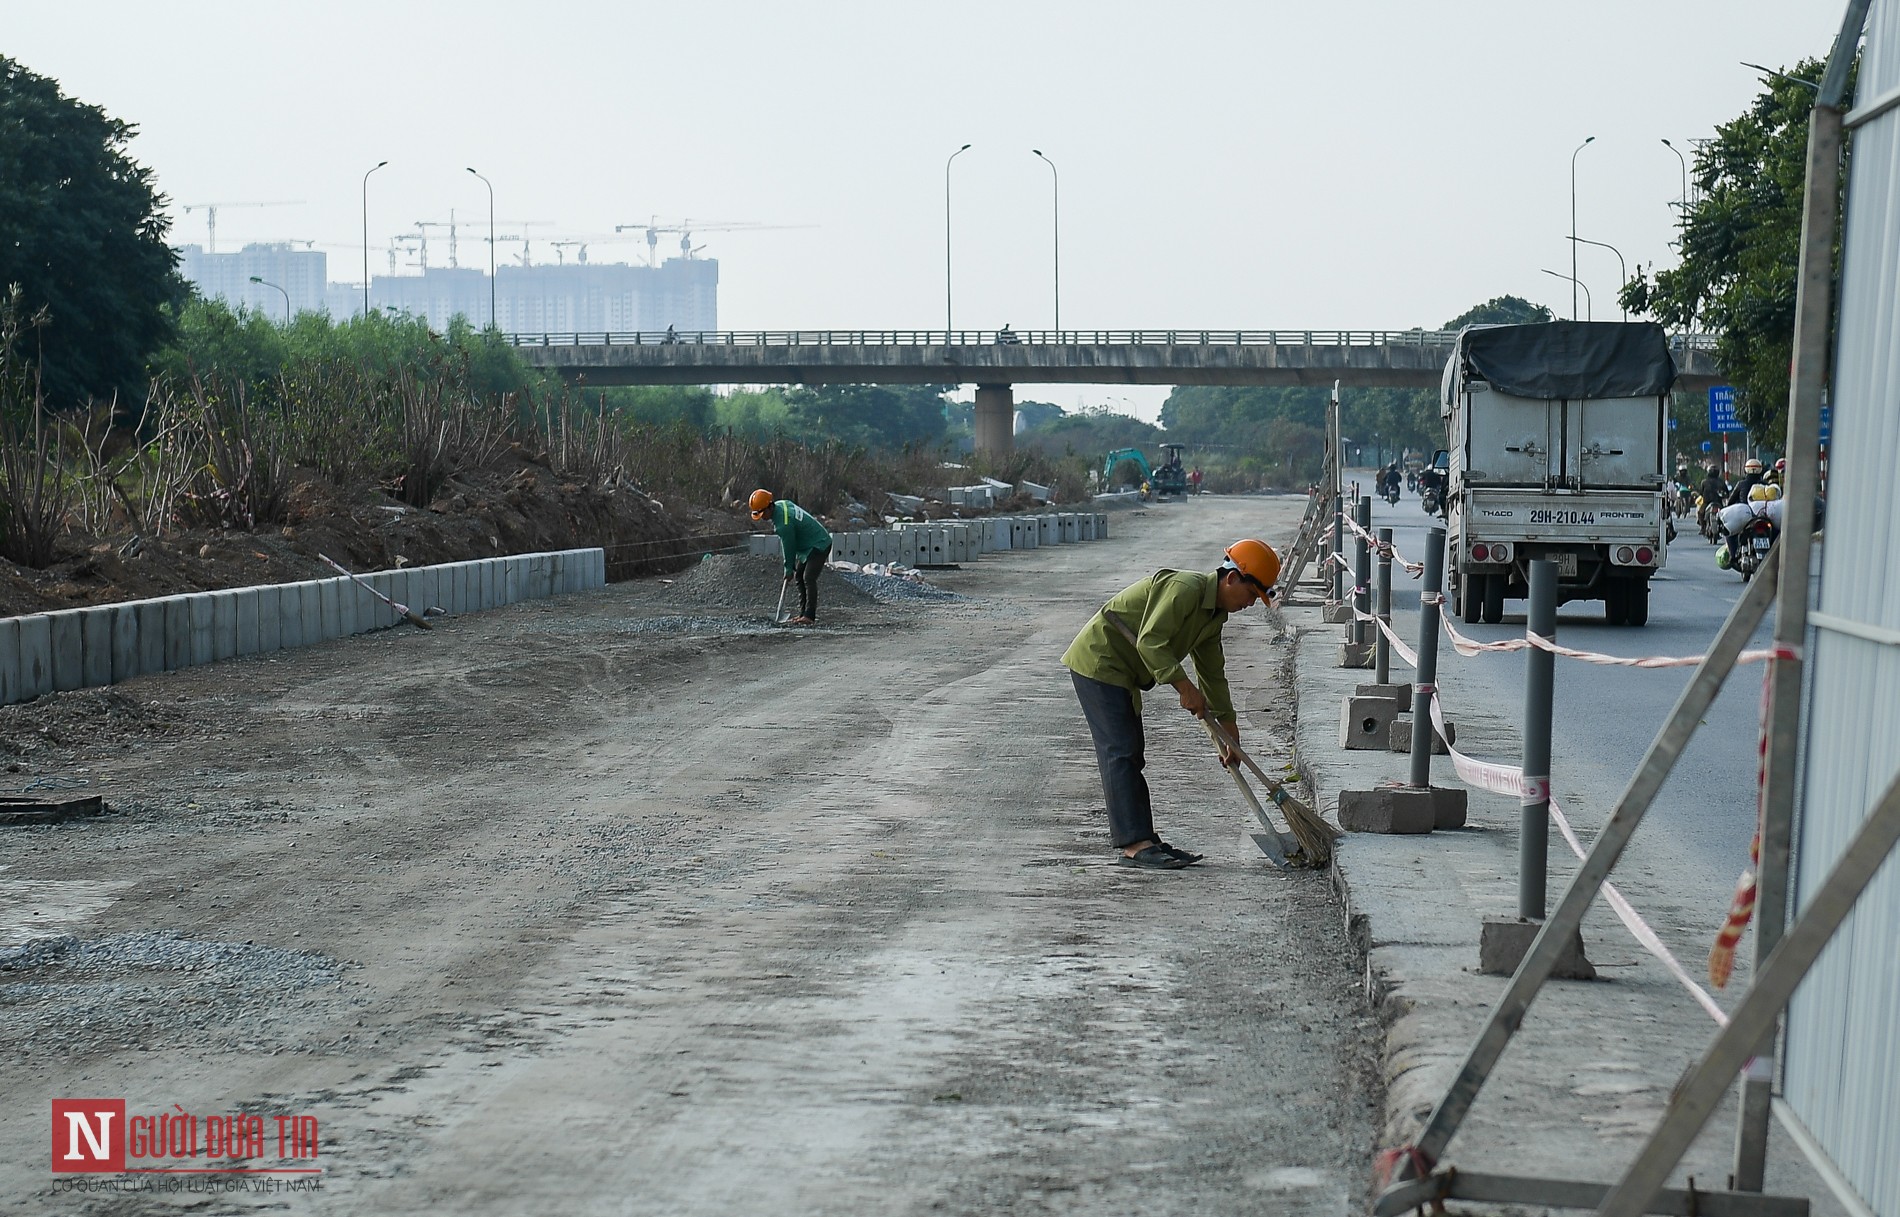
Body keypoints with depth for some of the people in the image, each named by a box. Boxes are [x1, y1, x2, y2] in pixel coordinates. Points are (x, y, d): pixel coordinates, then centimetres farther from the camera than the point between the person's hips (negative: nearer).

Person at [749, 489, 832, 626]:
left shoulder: (783, 523, -29)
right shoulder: (781, 504, 0)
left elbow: (789, 546, -18)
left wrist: (789, 569, -4)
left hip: (819, 546, -11)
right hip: (807, 547, 11)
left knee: (808, 578, -18)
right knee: (799, 577, 11)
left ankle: (809, 617, -21)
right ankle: (803, 614, 12)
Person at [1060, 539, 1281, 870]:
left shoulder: (1215, 614, 10)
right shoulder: (1184, 588, -22)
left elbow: (1212, 672, 17)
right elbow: (1150, 642, -29)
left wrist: (1229, 730, 16)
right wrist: (1184, 687, -29)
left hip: (1120, 671, 10)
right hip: (1098, 662, -10)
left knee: (1131, 756, 11)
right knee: (1120, 753, -12)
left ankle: (1143, 839, 15)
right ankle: (1134, 845, -13)